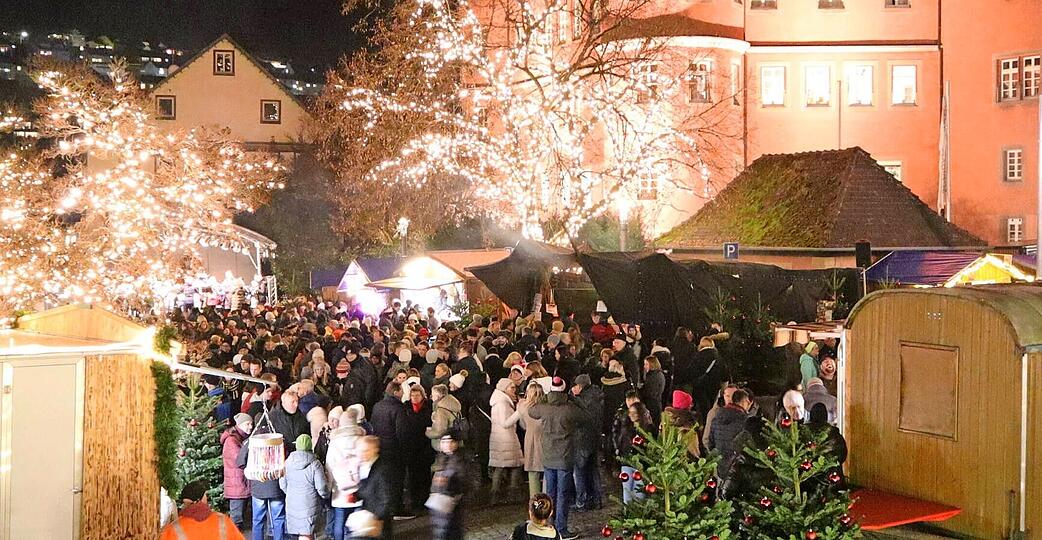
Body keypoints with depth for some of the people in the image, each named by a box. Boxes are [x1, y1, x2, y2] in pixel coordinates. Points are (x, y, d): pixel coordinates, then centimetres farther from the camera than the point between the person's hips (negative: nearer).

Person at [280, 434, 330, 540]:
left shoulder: (288, 462, -2)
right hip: (309, 506, -4)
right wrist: (326, 495, 7)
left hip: (292, 504, 4)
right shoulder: (314, 464, -15)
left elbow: (282, 484, 7)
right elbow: (322, 488, -14)